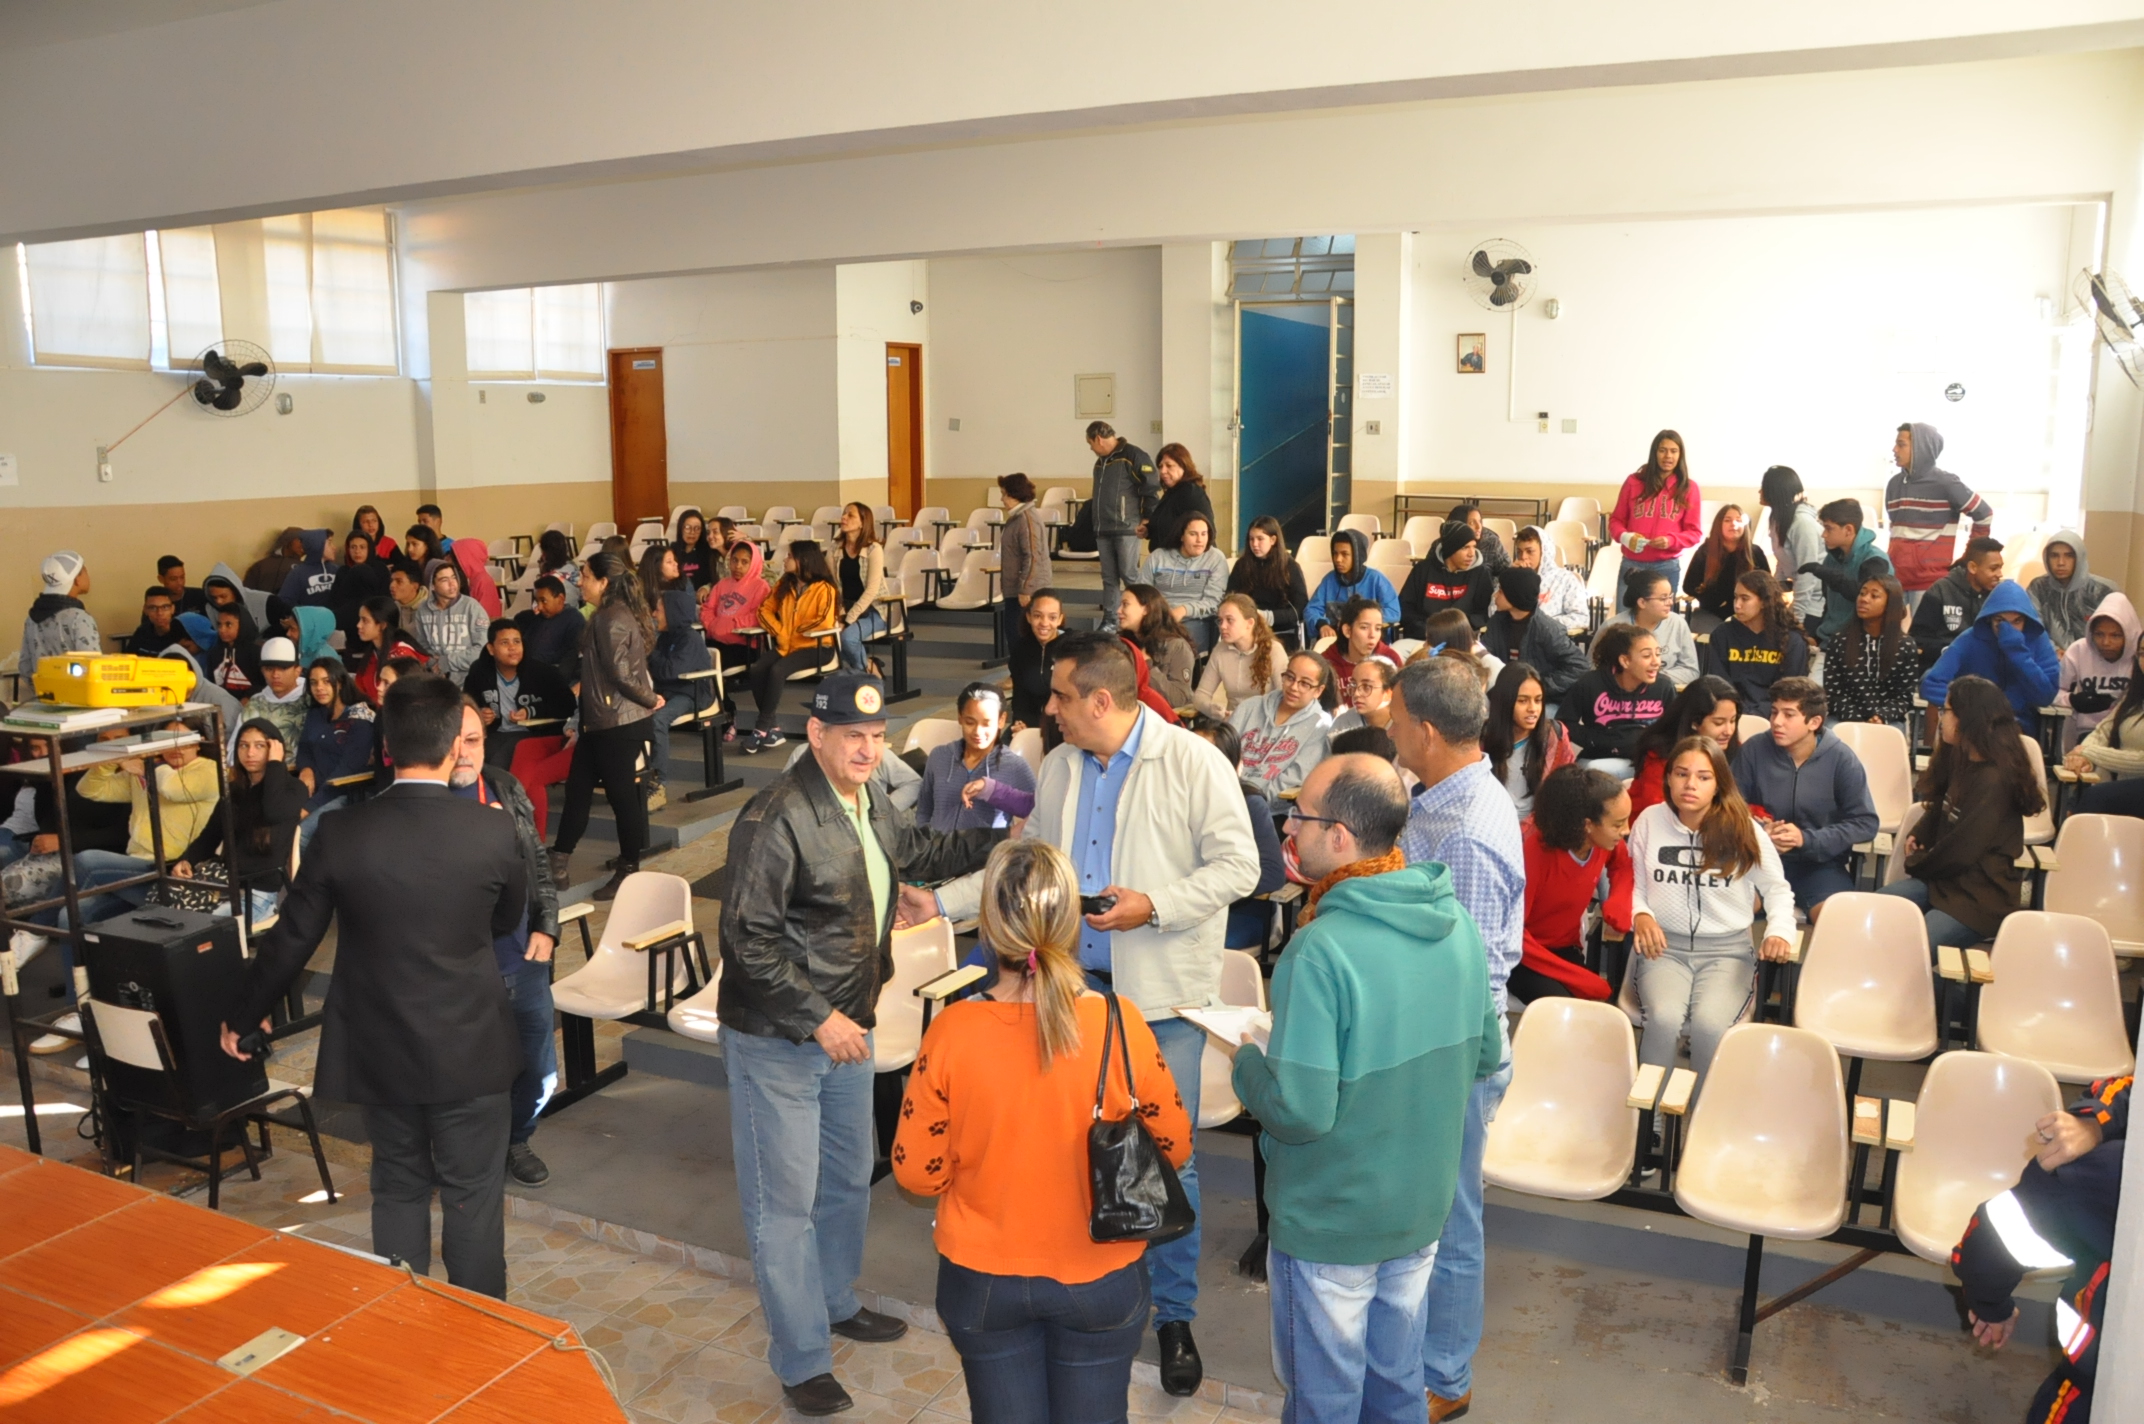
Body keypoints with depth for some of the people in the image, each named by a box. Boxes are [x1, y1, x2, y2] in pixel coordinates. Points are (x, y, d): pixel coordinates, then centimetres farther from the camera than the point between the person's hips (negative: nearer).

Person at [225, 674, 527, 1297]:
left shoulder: (343, 834, -11)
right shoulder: (492, 831, -15)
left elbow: (290, 939, -1)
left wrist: (243, 1017, 15)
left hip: (379, 1051, 2)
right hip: (470, 1050, -2)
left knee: (397, 1189, 18)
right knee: (473, 1196, 11)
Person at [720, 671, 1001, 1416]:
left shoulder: (869, 804, 3)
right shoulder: (778, 817, -24)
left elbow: (916, 851, 23)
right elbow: (749, 936, -24)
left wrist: (998, 838, 14)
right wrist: (816, 1019, -23)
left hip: (844, 1026, 9)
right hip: (775, 1039, -8)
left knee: (847, 1180, 23)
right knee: (785, 1201, 3)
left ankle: (835, 1301, 46)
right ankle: (802, 1362, 19)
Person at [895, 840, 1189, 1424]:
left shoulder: (952, 1032, -21)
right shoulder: (1119, 1025, -21)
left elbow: (917, 1172, -10)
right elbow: (1174, 1148, -7)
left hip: (983, 1281, 0)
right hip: (1100, 1281, 0)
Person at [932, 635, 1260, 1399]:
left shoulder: (1193, 761, -13)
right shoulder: (1058, 766, 5)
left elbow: (1237, 866, -12)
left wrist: (1154, 905, -22)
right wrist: (941, 901, 10)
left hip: (1162, 992, -5)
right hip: (1077, 982, 5)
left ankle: (1174, 1314, 24)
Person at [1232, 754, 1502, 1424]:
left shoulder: (1321, 951, -29)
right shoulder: (1457, 922, -6)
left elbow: (1299, 1112, -28)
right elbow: (1485, 1056, 5)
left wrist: (1245, 1061, -9)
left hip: (1330, 1222, -6)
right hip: (1424, 1206, 6)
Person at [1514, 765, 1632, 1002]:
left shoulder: (1604, 839, -11)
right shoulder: (1534, 850, -28)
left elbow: (1621, 864, 14)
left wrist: (1618, 907, -8)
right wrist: (1580, 979, -23)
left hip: (1566, 947, 6)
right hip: (1524, 955, -6)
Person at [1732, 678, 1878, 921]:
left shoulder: (1841, 758, -6)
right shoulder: (1753, 750, -5)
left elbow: (1865, 823, -4)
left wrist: (1807, 839, -16)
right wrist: (1760, 833, -18)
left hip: (1821, 863, -1)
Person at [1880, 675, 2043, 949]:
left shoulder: (1994, 780, -20)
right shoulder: (1961, 761, 10)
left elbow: (1960, 851, -19)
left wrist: (1916, 863, -3)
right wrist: (1916, 836, 4)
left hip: (1981, 896, -9)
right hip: (1943, 875, 9)